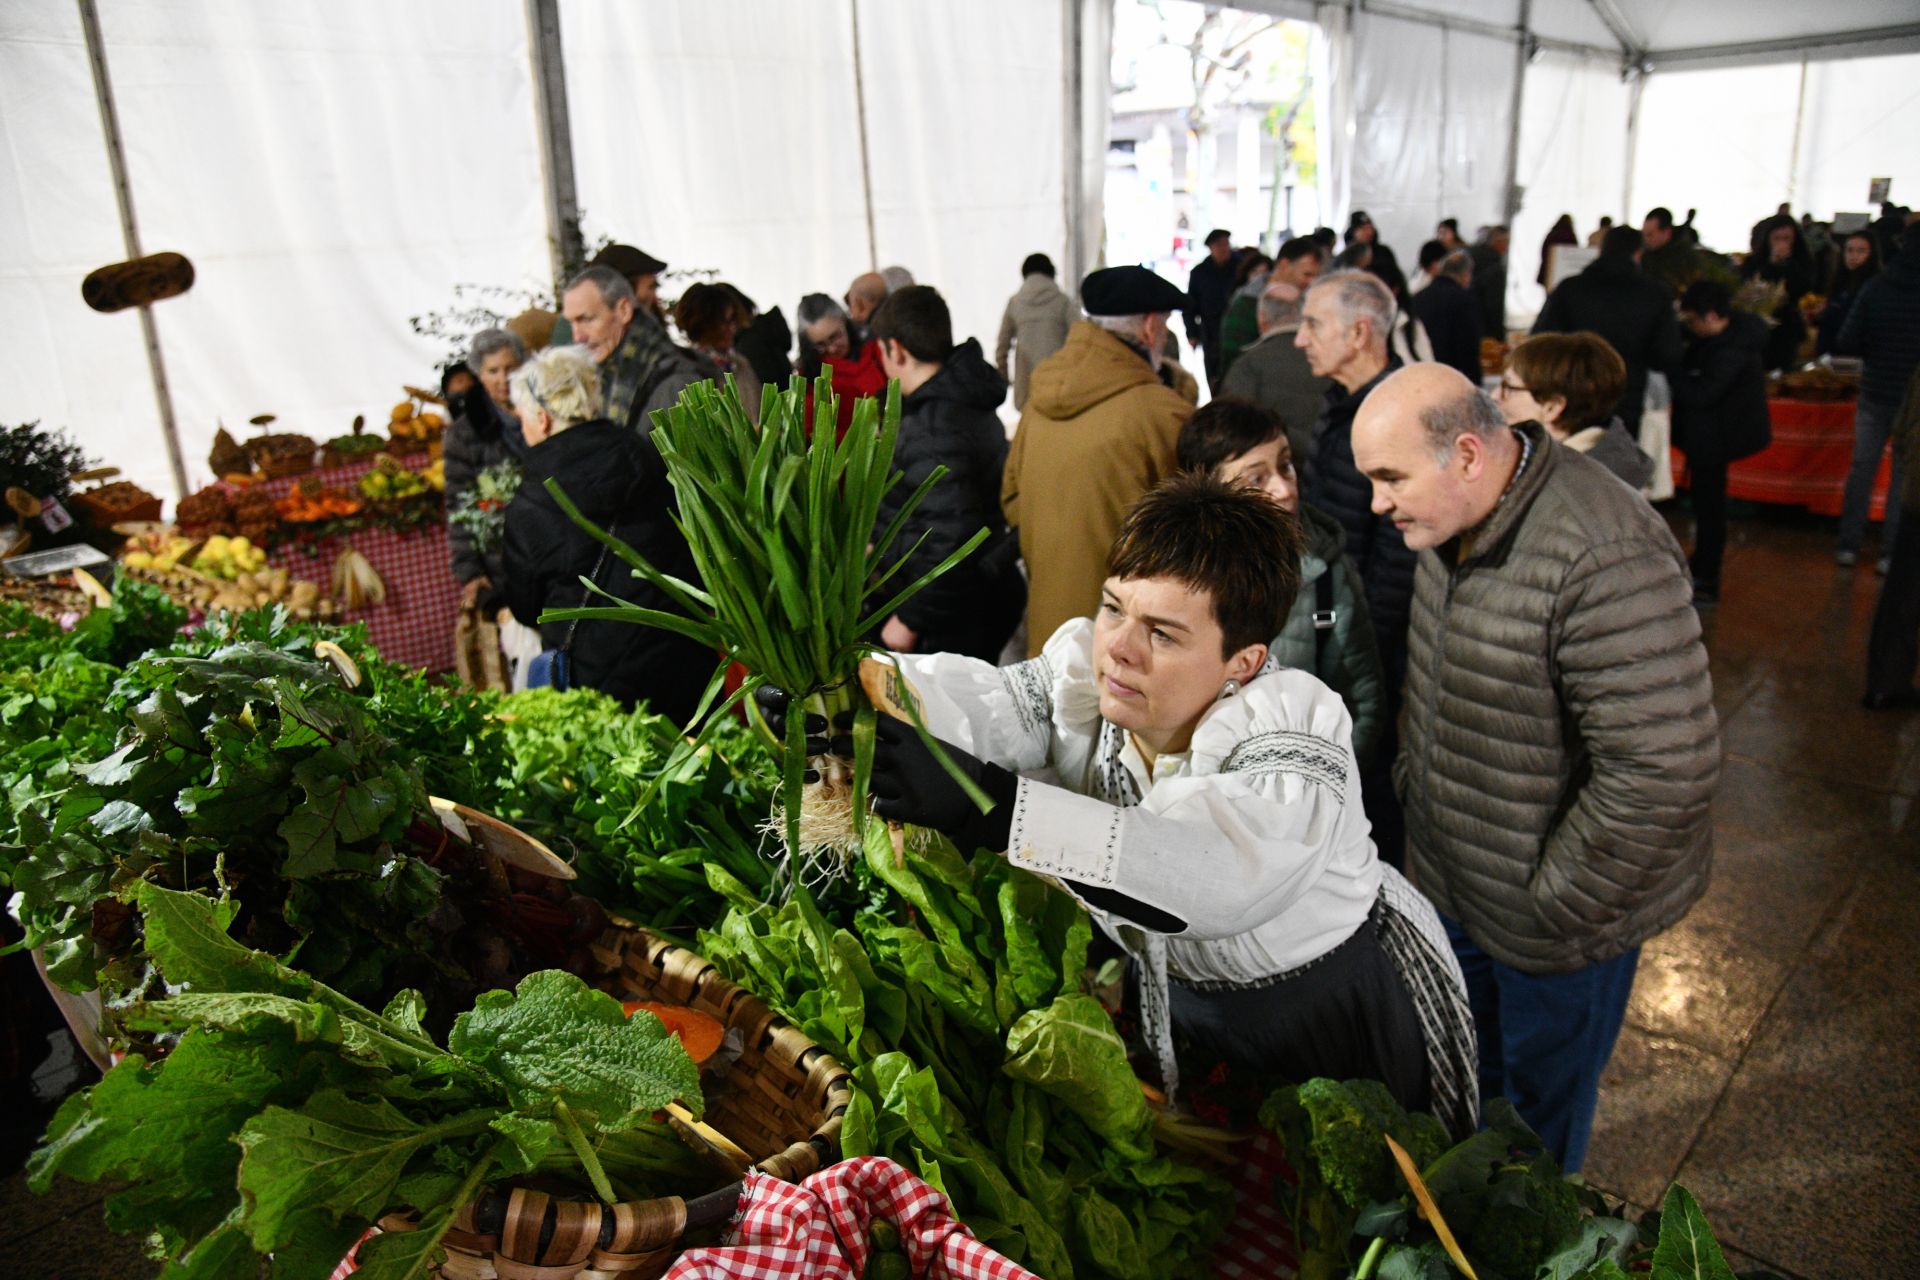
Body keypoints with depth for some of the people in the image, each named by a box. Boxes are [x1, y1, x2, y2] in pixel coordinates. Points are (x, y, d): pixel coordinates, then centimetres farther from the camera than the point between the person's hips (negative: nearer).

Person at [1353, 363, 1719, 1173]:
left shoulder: (1603, 560, -32)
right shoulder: (1454, 522, -3)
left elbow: (1662, 769, -32)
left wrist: (1553, 908, -22)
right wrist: (1413, 784, 11)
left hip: (1554, 920, -8)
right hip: (1452, 882, 8)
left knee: (1538, 1108, 17)